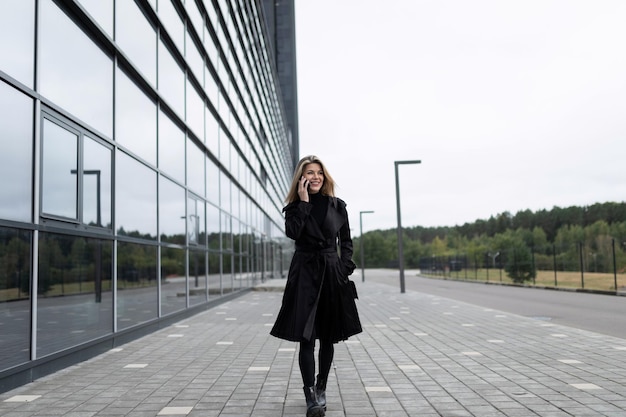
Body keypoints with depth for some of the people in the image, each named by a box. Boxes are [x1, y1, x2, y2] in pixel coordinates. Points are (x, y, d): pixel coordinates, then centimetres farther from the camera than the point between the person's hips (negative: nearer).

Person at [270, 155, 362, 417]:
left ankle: (321, 389, 27)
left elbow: (346, 242, 11)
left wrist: (345, 269, 1)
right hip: (305, 274, -2)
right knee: (306, 338, -7)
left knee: (328, 337, 10)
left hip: (332, 275, 2)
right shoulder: (294, 207, 3)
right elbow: (292, 232, -17)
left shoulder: (337, 205, 6)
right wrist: (304, 202, -14)